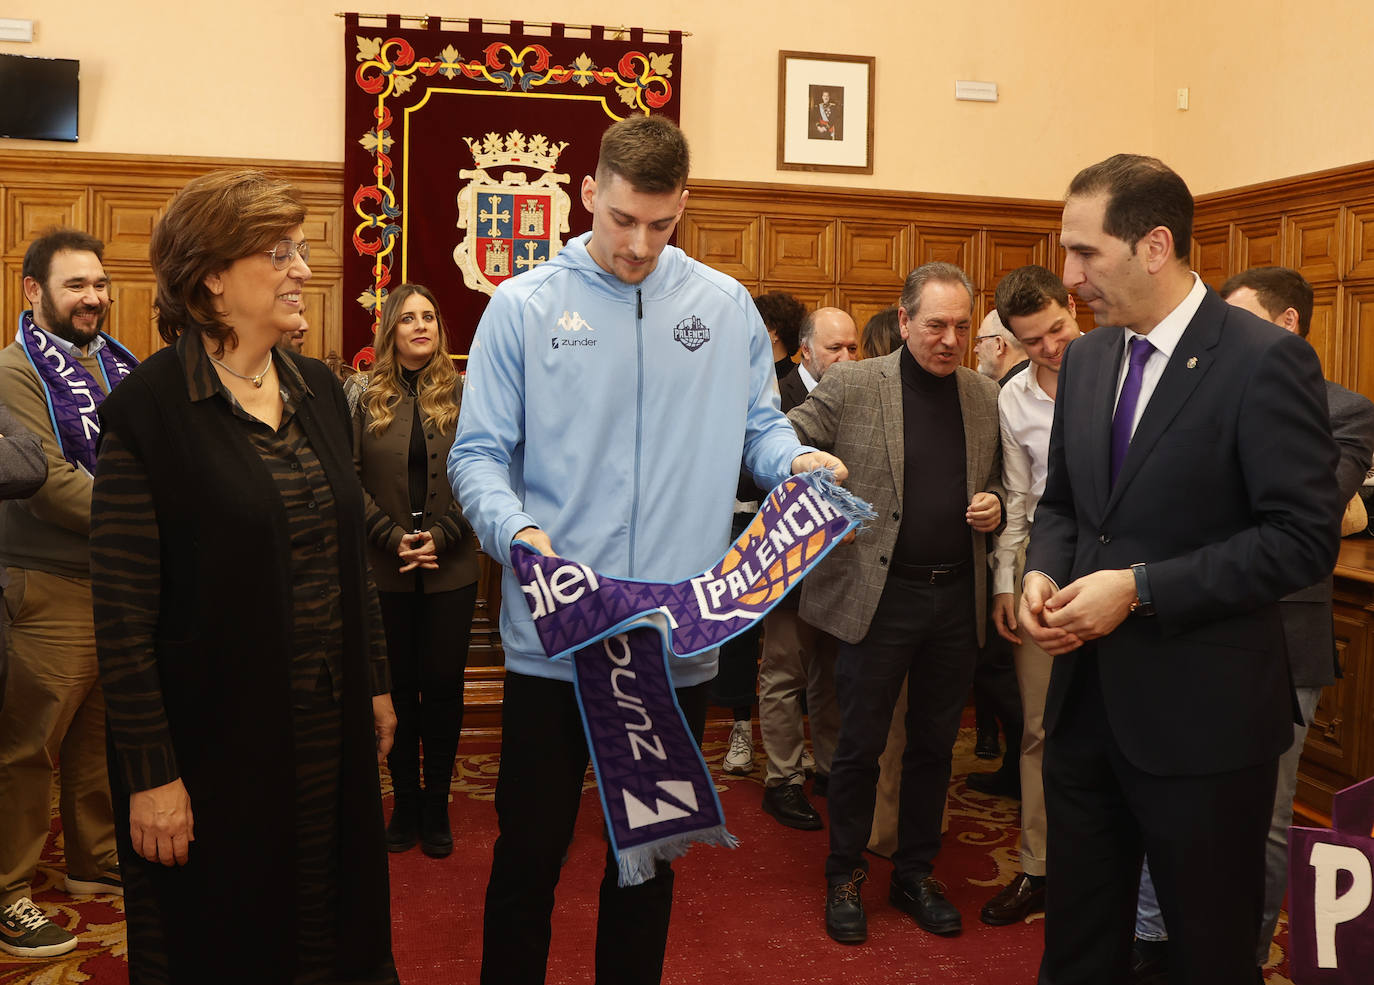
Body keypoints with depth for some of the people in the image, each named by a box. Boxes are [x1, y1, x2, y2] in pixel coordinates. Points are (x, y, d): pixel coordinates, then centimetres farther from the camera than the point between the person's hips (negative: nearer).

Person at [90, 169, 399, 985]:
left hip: (332, 729, 6)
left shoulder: (319, 389, 5)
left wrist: (376, 685, 13)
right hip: (215, 735, -5)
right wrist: (151, 773, -14)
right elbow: (124, 612, -14)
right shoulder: (150, 407, -14)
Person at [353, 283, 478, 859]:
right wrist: (392, 537, -13)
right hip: (387, 571, 0)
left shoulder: (462, 395, 2)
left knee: (443, 685, 5)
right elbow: (352, 478, -2)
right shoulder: (368, 399, 3)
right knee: (400, 686, 8)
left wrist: (441, 537, -11)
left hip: (450, 570, 0)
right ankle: (405, 804, 21)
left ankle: (436, 808, 18)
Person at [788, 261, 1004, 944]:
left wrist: (994, 507, -3)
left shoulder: (985, 397, 8)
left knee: (934, 745, 15)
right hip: (878, 595, -4)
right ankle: (845, 879, 24)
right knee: (860, 745, 6)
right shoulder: (853, 387, -6)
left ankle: (916, 875, 31)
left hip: (957, 598, 4)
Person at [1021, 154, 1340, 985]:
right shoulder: (1086, 360, 7)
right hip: (1087, 698, 6)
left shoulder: (1266, 360, -14)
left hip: (1201, 716, -6)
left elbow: (1305, 537, -18)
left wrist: (1140, 588, -21)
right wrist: (1044, 572, -4)